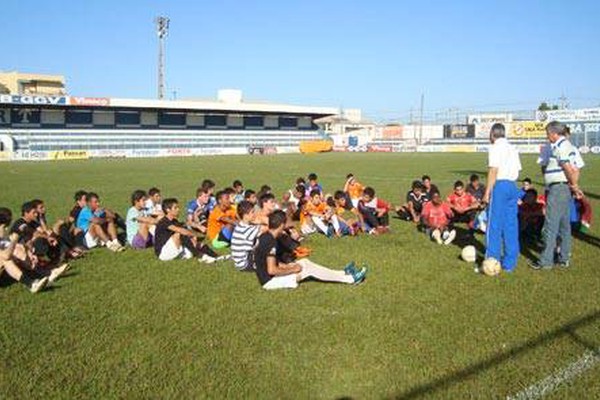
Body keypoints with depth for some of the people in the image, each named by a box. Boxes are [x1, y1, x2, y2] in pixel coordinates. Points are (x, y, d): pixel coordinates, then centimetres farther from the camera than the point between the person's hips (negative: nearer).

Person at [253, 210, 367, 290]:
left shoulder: (265, 236, 6)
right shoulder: (271, 242, -24)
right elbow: (271, 270, -28)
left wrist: (286, 266, 8)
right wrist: (292, 269, -15)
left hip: (265, 276, 9)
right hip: (270, 280, -9)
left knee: (305, 262, 9)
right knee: (309, 268, -8)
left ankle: (343, 274, 13)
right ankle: (350, 278, 1)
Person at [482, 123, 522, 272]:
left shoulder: (495, 148, -6)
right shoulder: (513, 148, 16)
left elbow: (493, 171, -14)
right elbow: (517, 170, 12)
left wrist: (487, 192, -12)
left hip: (500, 185, -7)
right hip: (513, 186, 7)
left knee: (494, 225, -1)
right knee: (511, 225, 10)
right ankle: (510, 263, 15)